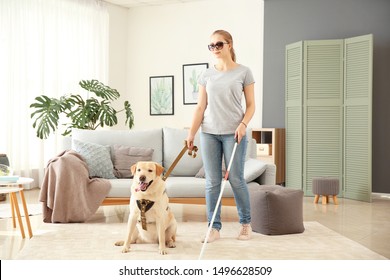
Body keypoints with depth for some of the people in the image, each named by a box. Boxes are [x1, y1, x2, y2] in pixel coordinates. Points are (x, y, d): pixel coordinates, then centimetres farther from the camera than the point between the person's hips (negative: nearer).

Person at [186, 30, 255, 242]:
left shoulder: (243, 72, 1)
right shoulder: (206, 75, 9)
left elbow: (250, 106, 3)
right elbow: (200, 107, 7)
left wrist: (243, 124, -14)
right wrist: (191, 133, -1)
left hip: (233, 133, -2)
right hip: (209, 133, 3)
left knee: (236, 180, 1)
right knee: (212, 182, 2)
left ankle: (246, 223, 18)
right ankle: (214, 227, 10)